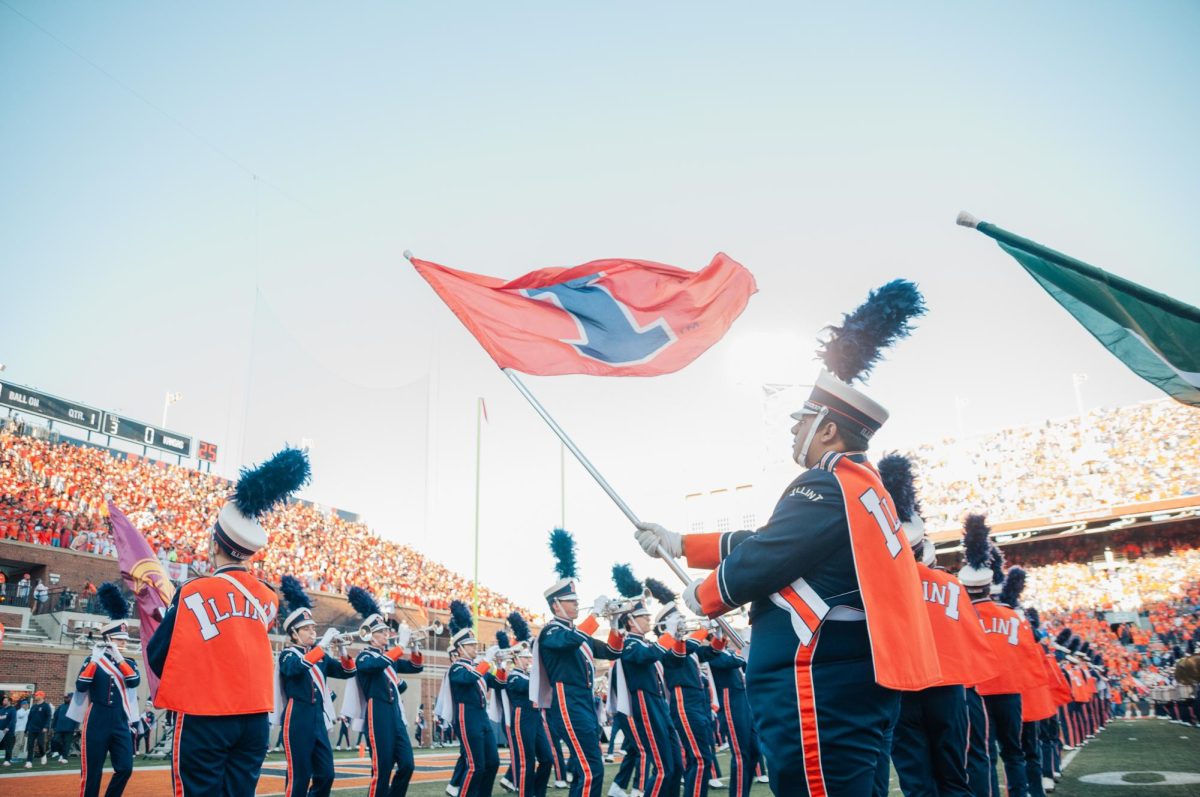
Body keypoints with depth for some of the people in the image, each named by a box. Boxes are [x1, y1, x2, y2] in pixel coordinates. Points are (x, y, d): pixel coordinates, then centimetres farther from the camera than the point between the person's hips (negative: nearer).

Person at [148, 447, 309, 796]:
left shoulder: (194, 593, -10)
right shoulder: (269, 598, 5)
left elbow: (157, 656, -2)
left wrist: (179, 685, 16)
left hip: (205, 719, -5)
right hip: (256, 719, 5)